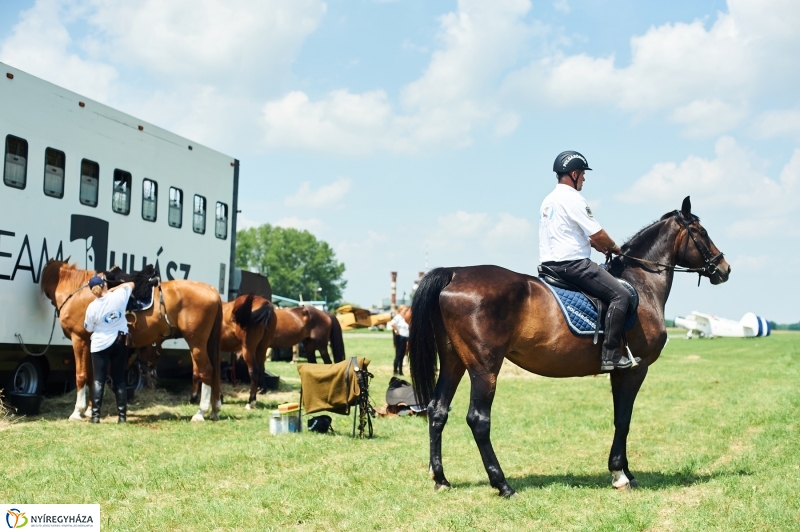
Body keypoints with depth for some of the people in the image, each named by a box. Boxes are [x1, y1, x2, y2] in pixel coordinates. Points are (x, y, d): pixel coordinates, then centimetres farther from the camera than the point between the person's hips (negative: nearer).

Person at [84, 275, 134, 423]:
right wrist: (113, 289, 14)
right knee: (119, 380, 9)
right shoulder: (119, 296, -8)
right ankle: (122, 415, 7)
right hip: (120, 342, 3)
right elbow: (130, 284, 12)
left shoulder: (92, 307, -13)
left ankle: (95, 415, -5)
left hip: (100, 344, -3)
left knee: (98, 380, 3)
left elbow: (89, 328, 1)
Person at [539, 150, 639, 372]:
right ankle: (610, 355, -18)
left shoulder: (549, 200, 17)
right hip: (571, 264, -10)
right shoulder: (573, 198, -13)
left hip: (550, 265, 11)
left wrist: (598, 245, 16)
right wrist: (614, 248, 5)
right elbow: (599, 235, -14)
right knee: (620, 295, -13)